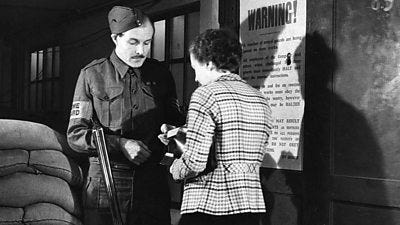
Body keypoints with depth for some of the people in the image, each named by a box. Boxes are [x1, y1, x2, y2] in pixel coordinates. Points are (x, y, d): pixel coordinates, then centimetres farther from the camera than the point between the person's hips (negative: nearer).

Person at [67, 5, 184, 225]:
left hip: (153, 183, 2)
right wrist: (121, 144, -15)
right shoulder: (92, 75, 2)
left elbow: (176, 122, 17)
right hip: (105, 183, -2)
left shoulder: (161, 75, 10)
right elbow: (76, 134, -2)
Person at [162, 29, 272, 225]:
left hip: (209, 209, -7)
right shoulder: (260, 100, 11)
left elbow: (194, 163, -18)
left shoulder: (207, 94, -10)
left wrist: (174, 168, 6)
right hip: (252, 205, 7)